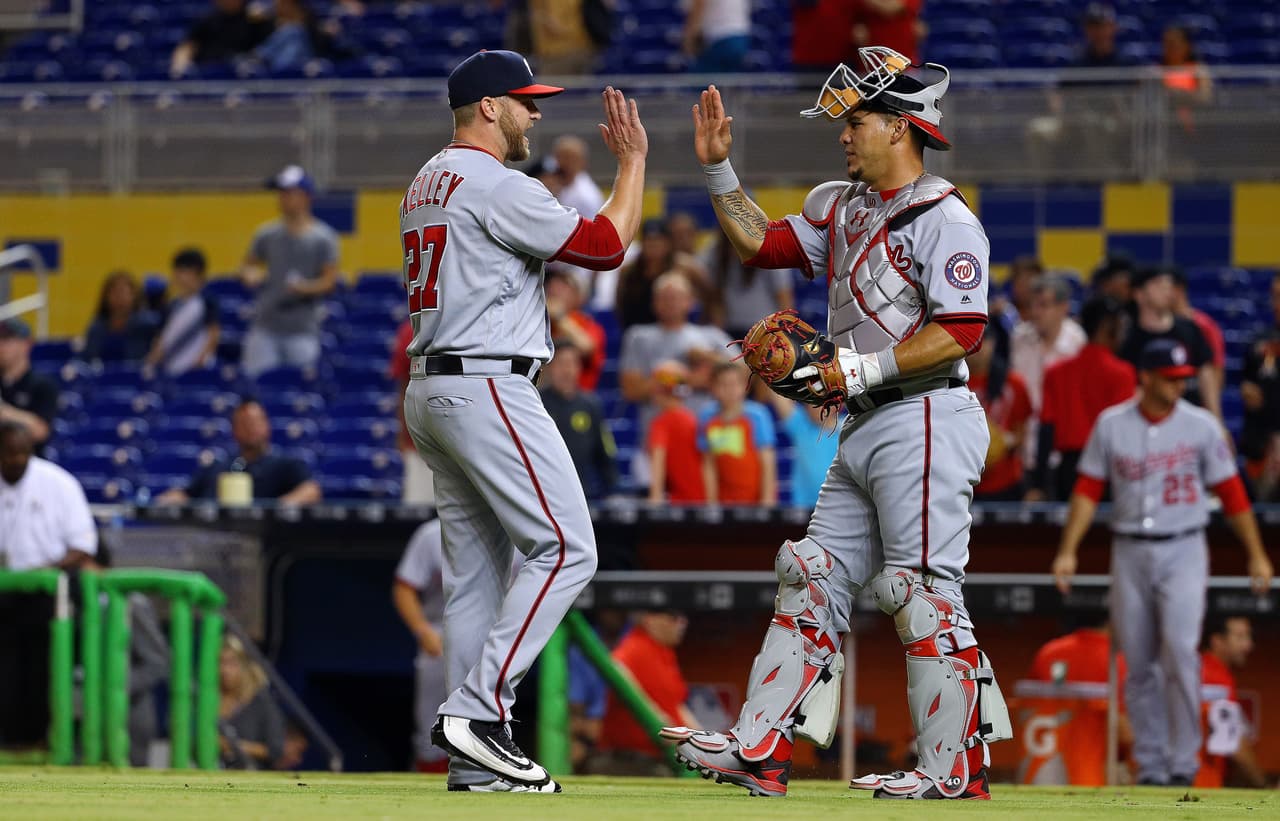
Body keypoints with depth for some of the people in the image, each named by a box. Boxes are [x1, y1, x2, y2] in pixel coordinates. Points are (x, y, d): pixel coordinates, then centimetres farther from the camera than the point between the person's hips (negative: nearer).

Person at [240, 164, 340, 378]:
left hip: (302, 330, -3)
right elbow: (248, 265, 18)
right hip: (265, 328, 3)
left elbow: (330, 279, -4)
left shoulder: (323, 237, -2)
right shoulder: (267, 234, 9)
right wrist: (249, 275, -6)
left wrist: (306, 288, -23)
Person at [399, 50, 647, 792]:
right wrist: (633, 160, -2)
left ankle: (476, 761, 7)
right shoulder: (496, 186, -12)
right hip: (486, 388, -10)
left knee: (478, 567, 9)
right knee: (566, 548, -10)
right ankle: (479, 708, -17)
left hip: (430, 390, 10)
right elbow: (604, 245, -11)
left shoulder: (426, 185, 18)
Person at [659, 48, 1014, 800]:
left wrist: (864, 368, -19)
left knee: (924, 596, -10)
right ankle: (762, 750, 7)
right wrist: (719, 171, 13)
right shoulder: (843, 209, 17)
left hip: (925, 421, -10)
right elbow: (763, 244, 23)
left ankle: (957, 770, -6)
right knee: (814, 580, 7)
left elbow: (962, 332, -19)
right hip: (865, 429, 10)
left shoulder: (944, 217, -11)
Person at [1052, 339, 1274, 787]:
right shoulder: (1111, 425, 2)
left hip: (1183, 552, -2)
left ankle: (1183, 762, -10)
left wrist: (1257, 555, 2)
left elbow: (1231, 493, 3)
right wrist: (1067, 551, -2)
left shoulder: (1201, 426, -1)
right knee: (1139, 664, 4)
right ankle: (1150, 765, 12)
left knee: (1180, 651, -16)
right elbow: (1088, 490, 5)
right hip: (1130, 552, 2)